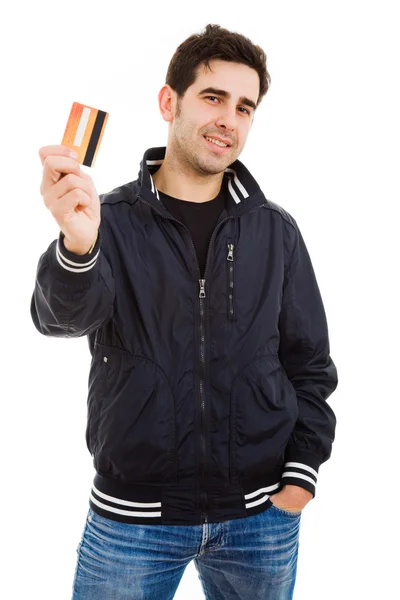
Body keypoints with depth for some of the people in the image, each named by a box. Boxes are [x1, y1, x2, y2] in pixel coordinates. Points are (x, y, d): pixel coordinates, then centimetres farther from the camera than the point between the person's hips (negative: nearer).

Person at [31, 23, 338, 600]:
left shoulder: (276, 231, 2)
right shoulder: (112, 220, -3)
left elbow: (309, 362, 5)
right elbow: (65, 314, -21)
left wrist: (301, 472, -4)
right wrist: (77, 248, -41)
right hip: (132, 519, -1)